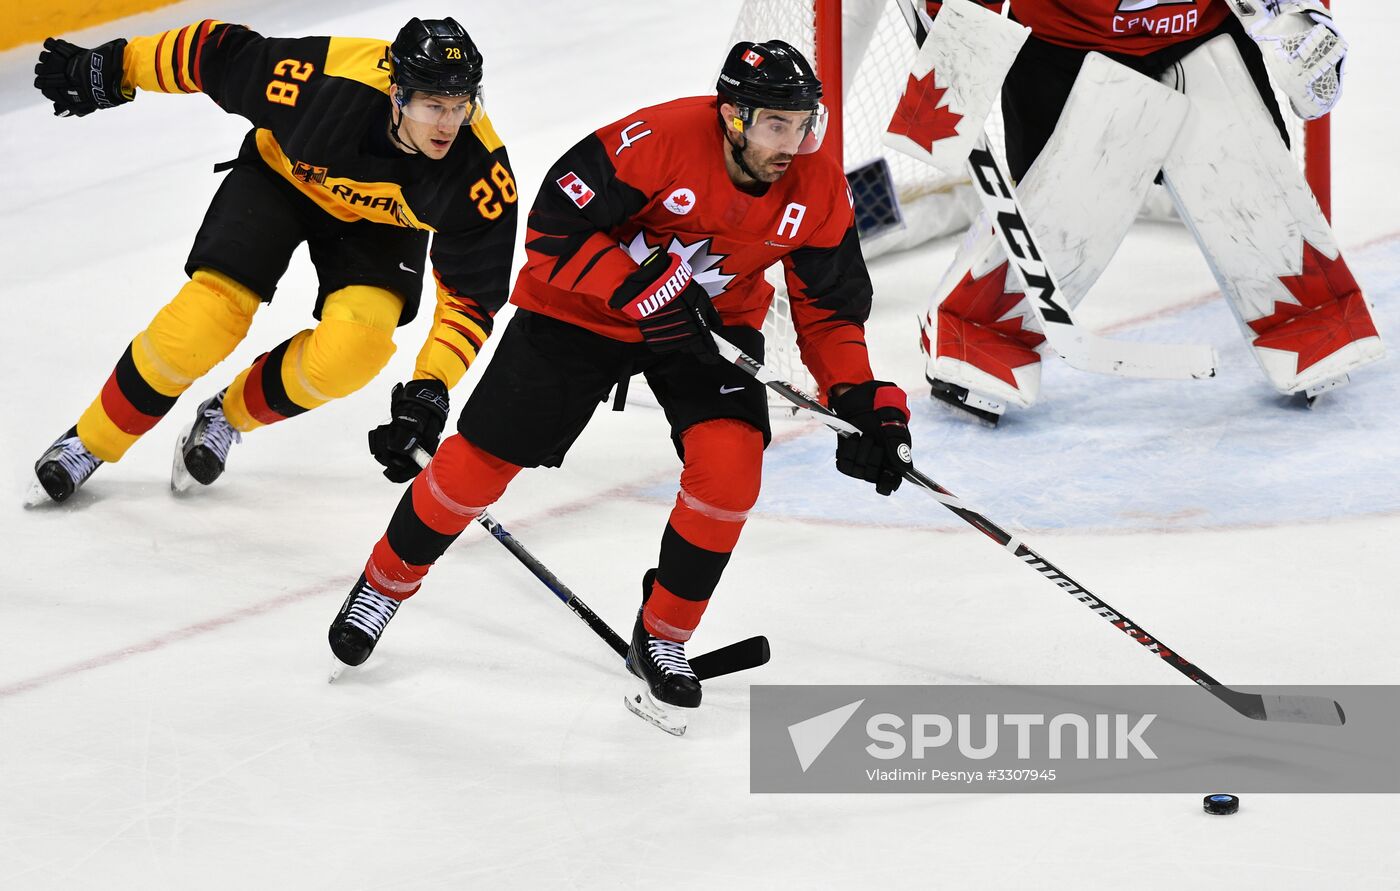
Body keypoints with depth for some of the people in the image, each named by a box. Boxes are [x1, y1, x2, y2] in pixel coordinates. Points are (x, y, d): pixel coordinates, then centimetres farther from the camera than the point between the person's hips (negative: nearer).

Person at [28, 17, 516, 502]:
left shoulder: (481, 171, -32)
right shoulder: (326, 81, -37)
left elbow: (472, 293, -21)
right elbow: (221, 54, -21)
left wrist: (430, 387, -30)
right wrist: (114, 69, -10)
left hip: (379, 221, 1)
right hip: (282, 177, -1)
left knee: (351, 350, -23)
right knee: (202, 323, -17)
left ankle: (230, 414, 7)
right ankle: (92, 441, 8)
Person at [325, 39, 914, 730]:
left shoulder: (818, 190, -17)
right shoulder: (660, 139, -32)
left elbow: (830, 308, -5)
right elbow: (554, 226, -25)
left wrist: (864, 401, -17)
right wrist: (637, 291, -32)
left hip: (713, 320, 3)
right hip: (581, 308, -3)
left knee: (730, 464, -20)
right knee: (483, 459, 0)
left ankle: (662, 639, 2)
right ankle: (384, 586, 28)